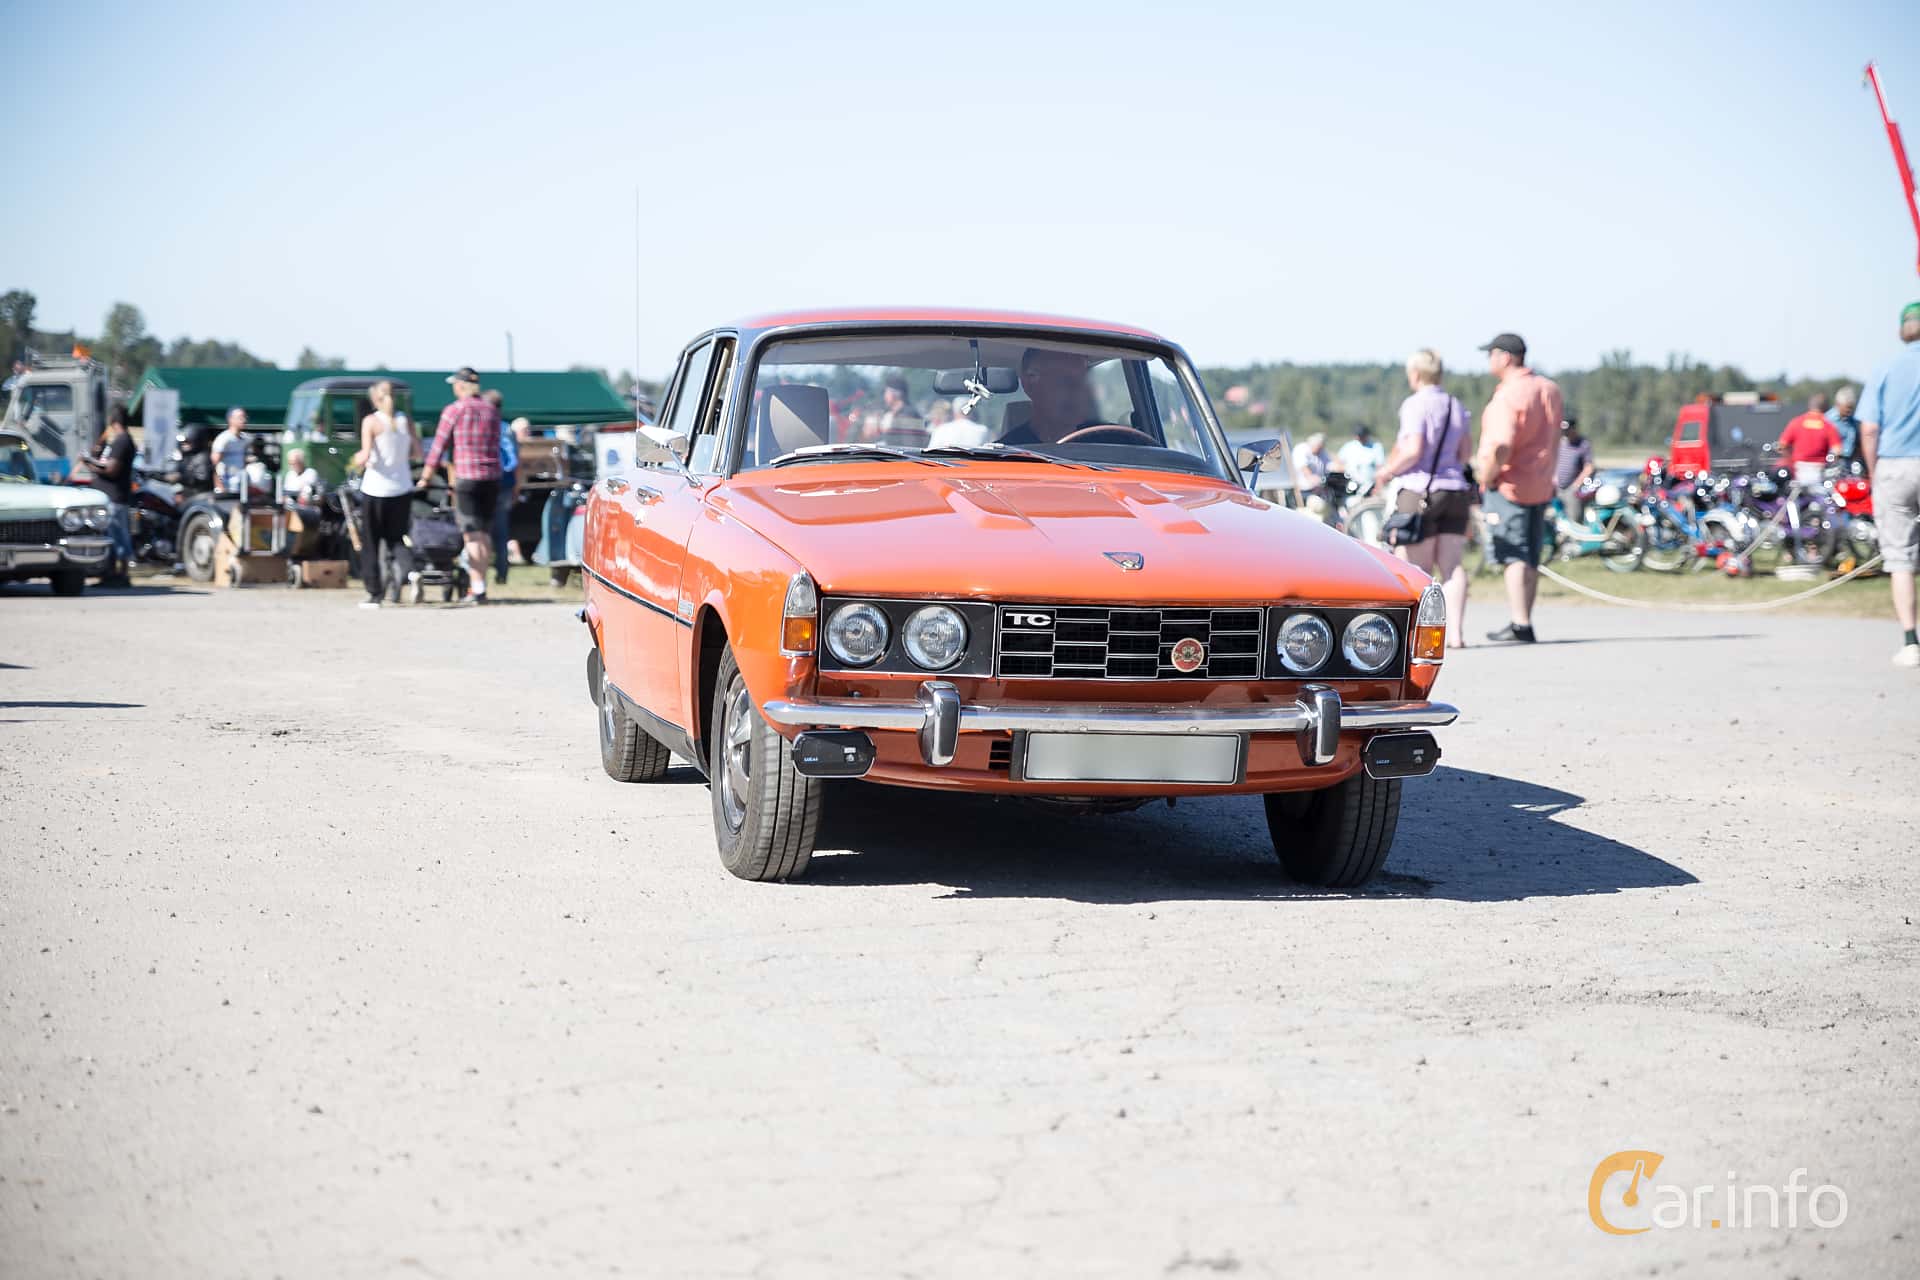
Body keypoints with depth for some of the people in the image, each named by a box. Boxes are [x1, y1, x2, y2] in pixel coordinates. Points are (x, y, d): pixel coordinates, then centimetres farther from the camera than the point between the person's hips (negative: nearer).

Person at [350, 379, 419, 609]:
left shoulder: (370, 422, -8)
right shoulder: (405, 421, 4)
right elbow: (417, 452, 4)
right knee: (397, 538, 12)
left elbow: (366, 455, -16)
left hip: (376, 489, -3)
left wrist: (358, 460, 5)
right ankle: (407, 569, -20)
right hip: (402, 488, 3)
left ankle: (374, 594, 8)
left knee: (371, 542, 8)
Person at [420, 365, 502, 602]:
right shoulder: (491, 411, 11)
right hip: (492, 477, 5)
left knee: (472, 534, -4)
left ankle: (477, 589, -10)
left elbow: (439, 446, -1)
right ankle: (481, 585, 15)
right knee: (485, 532, 12)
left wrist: (425, 478, 7)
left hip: (467, 478, -5)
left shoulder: (454, 410, -3)